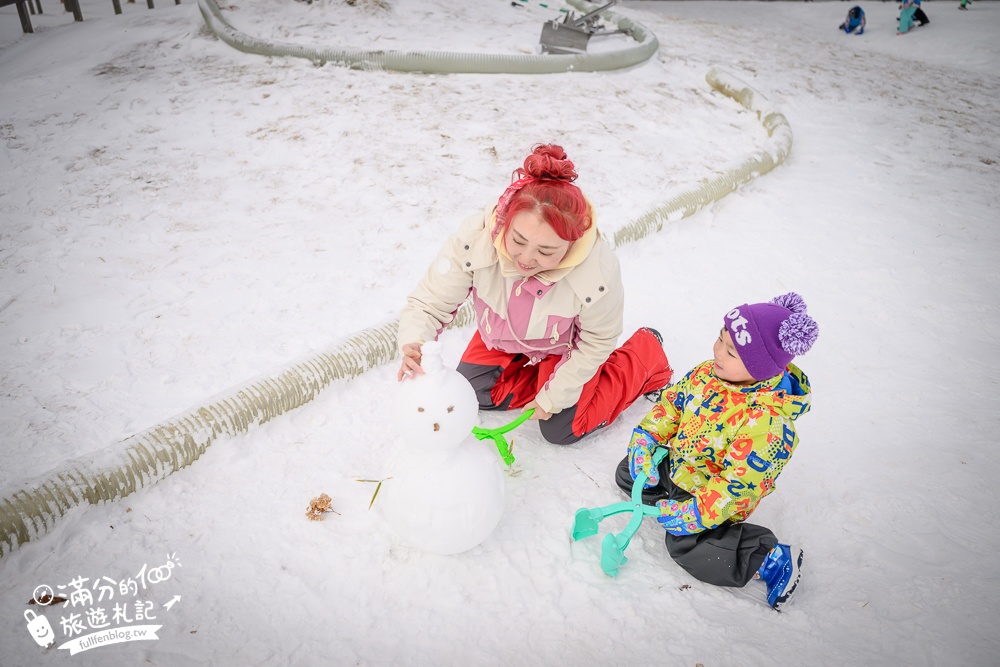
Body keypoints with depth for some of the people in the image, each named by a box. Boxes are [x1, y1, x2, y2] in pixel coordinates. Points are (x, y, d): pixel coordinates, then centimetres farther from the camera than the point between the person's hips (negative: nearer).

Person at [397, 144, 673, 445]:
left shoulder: (598, 275, -42)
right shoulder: (474, 238, -39)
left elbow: (596, 343, -21)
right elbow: (428, 304, -30)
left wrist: (554, 396, -12)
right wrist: (414, 345, -54)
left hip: (566, 347, -3)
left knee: (561, 430, 1)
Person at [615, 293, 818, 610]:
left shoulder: (766, 423, -35)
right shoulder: (709, 373, -13)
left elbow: (738, 484, -32)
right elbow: (671, 402, 1)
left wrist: (690, 515, -29)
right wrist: (643, 444, -8)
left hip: (714, 493, -7)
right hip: (676, 464, 7)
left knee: (686, 546, -17)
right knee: (626, 473, 11)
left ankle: (769, 558, -4)